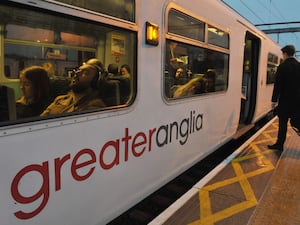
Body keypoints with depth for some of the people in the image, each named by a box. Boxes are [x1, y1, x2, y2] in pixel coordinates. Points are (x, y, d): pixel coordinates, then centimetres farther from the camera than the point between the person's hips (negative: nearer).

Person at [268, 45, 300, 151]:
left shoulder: (282, 66, -11)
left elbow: (277, 85, -12)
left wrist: (274, 100, -6)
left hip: (285, 100, -4)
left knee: (283, 123, 3)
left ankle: (279, 144, 11)